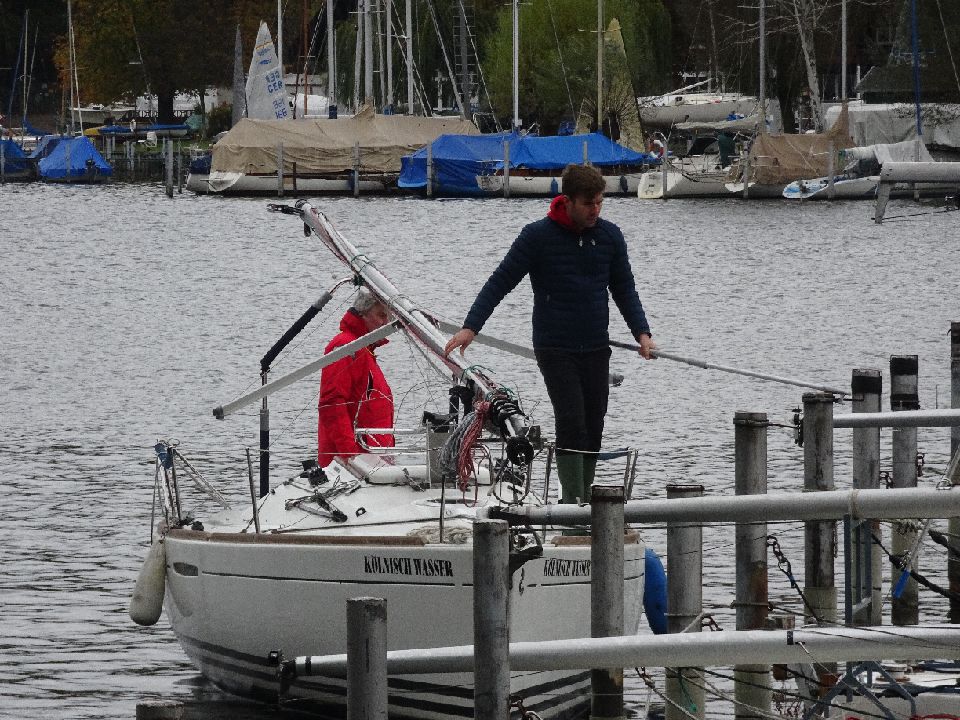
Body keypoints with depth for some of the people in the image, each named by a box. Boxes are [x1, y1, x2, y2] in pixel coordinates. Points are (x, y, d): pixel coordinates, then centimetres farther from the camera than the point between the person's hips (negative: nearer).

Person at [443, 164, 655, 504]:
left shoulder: (609, 236, 5)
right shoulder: (538, 236, -7)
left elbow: (624, 289, 15)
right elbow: (501, 281, -4)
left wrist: (641, 332, 2)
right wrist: (470, 326, -13)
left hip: (596, 348, 4)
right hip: (554, 349, -4)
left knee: (593, 431, 4)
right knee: (572, 424, -16)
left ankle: (583, 499, 13)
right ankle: (573, 504, -17)